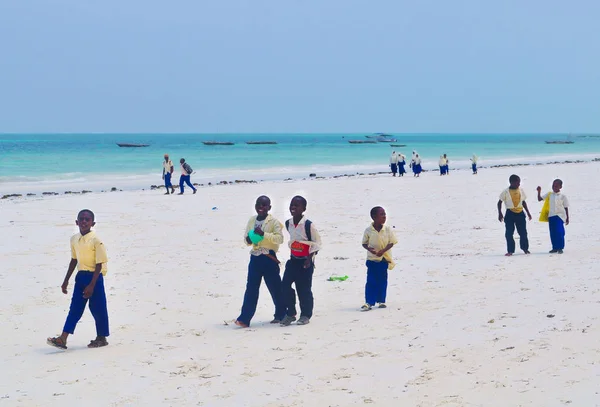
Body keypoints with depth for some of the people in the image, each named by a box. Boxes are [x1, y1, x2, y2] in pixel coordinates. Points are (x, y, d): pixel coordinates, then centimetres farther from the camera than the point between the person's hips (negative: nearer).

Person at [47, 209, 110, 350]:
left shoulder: (96, 240, -15)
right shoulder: (74, 239, 6)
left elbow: (99, 264, -15)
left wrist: (91, 285, -19)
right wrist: (66, 280, 18)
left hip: (94, 277, -6)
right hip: (80, 277, 6)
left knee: (97, 309, 4)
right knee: (75, 308, 4)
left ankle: (101, 338, 19)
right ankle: (63, 339, 0)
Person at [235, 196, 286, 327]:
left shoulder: (273, 222, -7)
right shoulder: (252, 220, 10)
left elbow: (279, 238, -19)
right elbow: (246, 236, 18)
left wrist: (264, 234, -29)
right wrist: (248, 240, -6)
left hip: (269, 258, -4)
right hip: (255, 257, 4)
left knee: (275, 288, 8)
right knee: (251, 288, -1)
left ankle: (280, 315, 26)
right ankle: (244, 318, -4)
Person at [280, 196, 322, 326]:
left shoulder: (308, 225, -16)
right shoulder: (288, 223, 2)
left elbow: (316, 242, -10)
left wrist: (309, 258, -15)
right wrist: (291, 252, 14)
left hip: (306, 261, -5)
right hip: (293, 259, 5)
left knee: (304, 289, 0)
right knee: (285, 285, -4)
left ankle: (306, 315, 14)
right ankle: (290, 313, 8)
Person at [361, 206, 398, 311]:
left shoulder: (388, 229, -6)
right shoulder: (368, 231, -8)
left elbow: (391, 242, -3)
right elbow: (364, 243, 1)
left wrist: (383, 250, -18)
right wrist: (370, 249, -20)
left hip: (384, 259, 2)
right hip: (372, 259, -2)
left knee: (382, 281, 9)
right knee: (371, 281, -4)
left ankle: (381, 301, 21)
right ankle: (369, 302, -3)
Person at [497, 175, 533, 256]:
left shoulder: (521, 190, 4)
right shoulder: (506, 192, -8)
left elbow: (523, 202, 14)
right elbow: (499, 202, -2)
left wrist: (528, 212, 15)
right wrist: (500, 213, -9)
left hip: (520, 213, 3)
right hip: (510, 213, -3)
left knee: (523, 232, 5)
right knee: (509, 233, -2)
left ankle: (525, 248, 21)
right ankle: (510, 250, 7)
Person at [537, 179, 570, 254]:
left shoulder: (562, 196, 0)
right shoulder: (549, 195, 7)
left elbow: (566, 208, 3)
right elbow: (540, 199, 7)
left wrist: (567, 218, 1)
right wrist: (539, 192, -5)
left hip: (559, 216, -4)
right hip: (551, 216, 4)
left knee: (559, 232, -10)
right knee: (552, 233, 6)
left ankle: (560, 248, -2)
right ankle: (555, 248, 15)